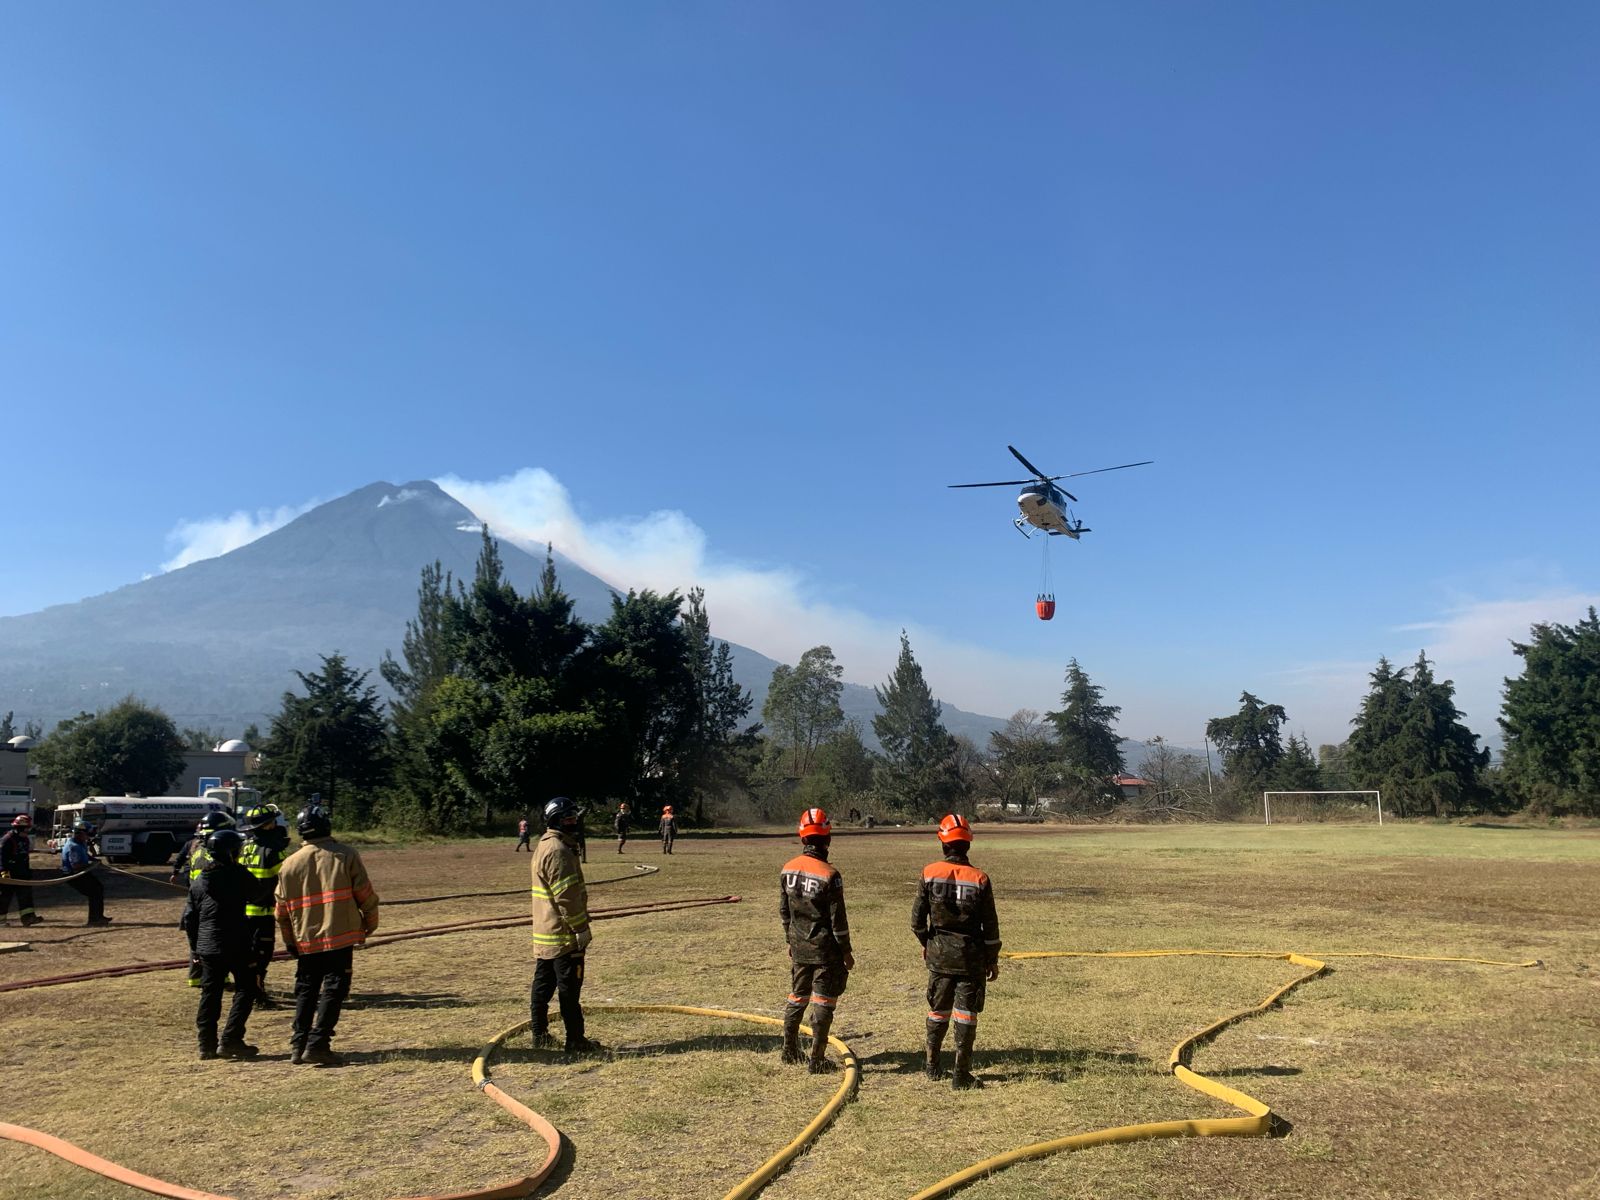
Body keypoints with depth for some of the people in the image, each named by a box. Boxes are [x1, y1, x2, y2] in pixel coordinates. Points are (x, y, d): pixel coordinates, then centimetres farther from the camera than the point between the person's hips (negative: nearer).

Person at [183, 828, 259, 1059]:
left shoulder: (199, 880, 8)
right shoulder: (237, 874, -11)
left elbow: (189, 917, 11)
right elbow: (255, 892, 4)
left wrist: (196, 945, 19)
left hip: (207, 946, 6)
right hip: (236, 944, -6)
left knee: (210, 993, 12)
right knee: (245, 989, 4)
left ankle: (207, 1044, 15)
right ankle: (230, 1041, -2)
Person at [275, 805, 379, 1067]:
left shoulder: (289, 863, 4)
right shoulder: (345, 855, -5)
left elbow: (282, 910, 10)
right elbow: (366, 894, -5)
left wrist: (289, 942, 22)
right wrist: (370, 923, 11)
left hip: (305, 940, 4)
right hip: (340, 937, -4)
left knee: (305, 991, 17)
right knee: (333, 990, 0)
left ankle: (298, 1045, 17)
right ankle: (317, 1045, -7)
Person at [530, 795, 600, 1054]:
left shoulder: (545, 846, 15)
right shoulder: (558, 851, -19)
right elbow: (566, 896, -23)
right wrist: (581, 929, -18)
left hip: (544, 934, 10)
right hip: (563, 935, -10)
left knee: (543, 984, 14)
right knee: (569, 988, -3)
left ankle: (540, 1035, 22)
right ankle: (575, 1040, 3)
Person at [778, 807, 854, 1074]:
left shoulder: (788, 869, -1)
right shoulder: (829, 874, -19)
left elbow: (783, 910, 8)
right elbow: (837, 918, -14)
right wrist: (846, 951, -4)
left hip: (799, 947, 6)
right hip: (825, 949, -6)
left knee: (797, 997, 20)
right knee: (823, 1002, 4)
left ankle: (790, 1050, 30)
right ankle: (816, 1059, 7)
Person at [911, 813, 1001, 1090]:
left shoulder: (929, 873, -8)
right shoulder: (979, 879, -10)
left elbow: (917, 918, -3)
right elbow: (990, 925, -5)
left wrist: (926, 942, 15)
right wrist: (993, 959, 6)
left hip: (939, 953, 2)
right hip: (970, 955, -2)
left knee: (938, 1011, 16)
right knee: (966, 1015, 5)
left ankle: (933, 1067, 27)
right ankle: (961, 1075, 7)